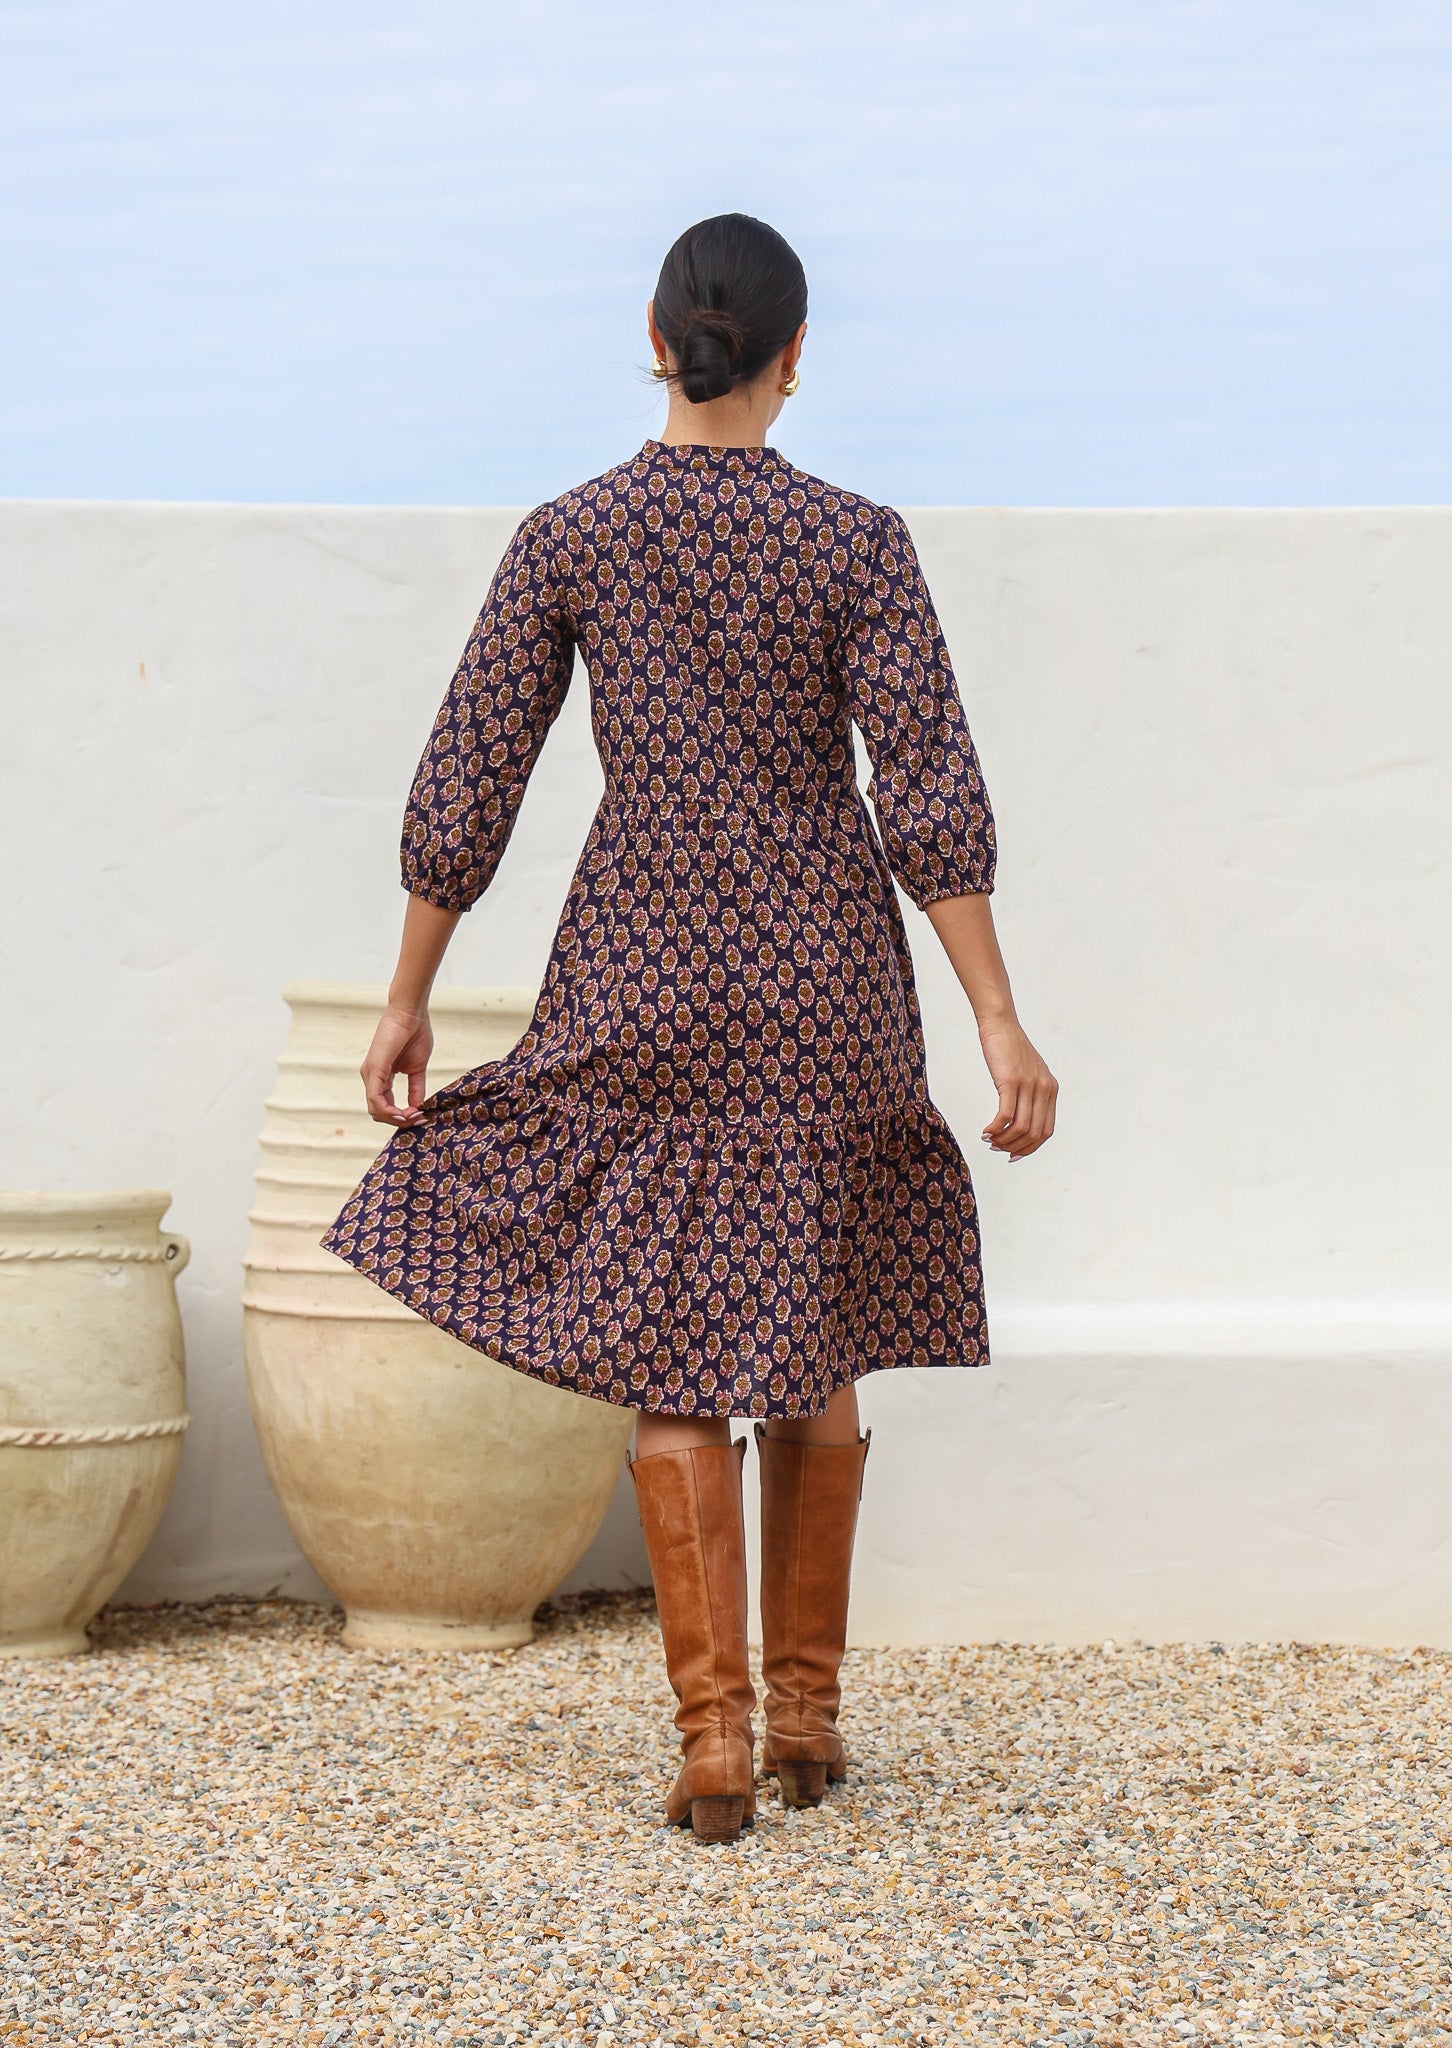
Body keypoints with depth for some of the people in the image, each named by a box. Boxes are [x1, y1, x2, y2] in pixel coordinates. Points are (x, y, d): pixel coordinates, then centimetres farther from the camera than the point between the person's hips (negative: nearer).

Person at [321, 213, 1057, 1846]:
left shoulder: (567, 536, -3)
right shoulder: (857, 543, -6)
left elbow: (465, 787, -2)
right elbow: (929, 794, -12)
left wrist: (406, 1000, 7)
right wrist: (999, 1024, -12)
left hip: (646, 978, 0)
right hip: (822, 978, 0)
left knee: (670, 1358, 5)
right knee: (815, 1339, 16)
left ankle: (712, 1732, -3)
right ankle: (805, 1706, 20)